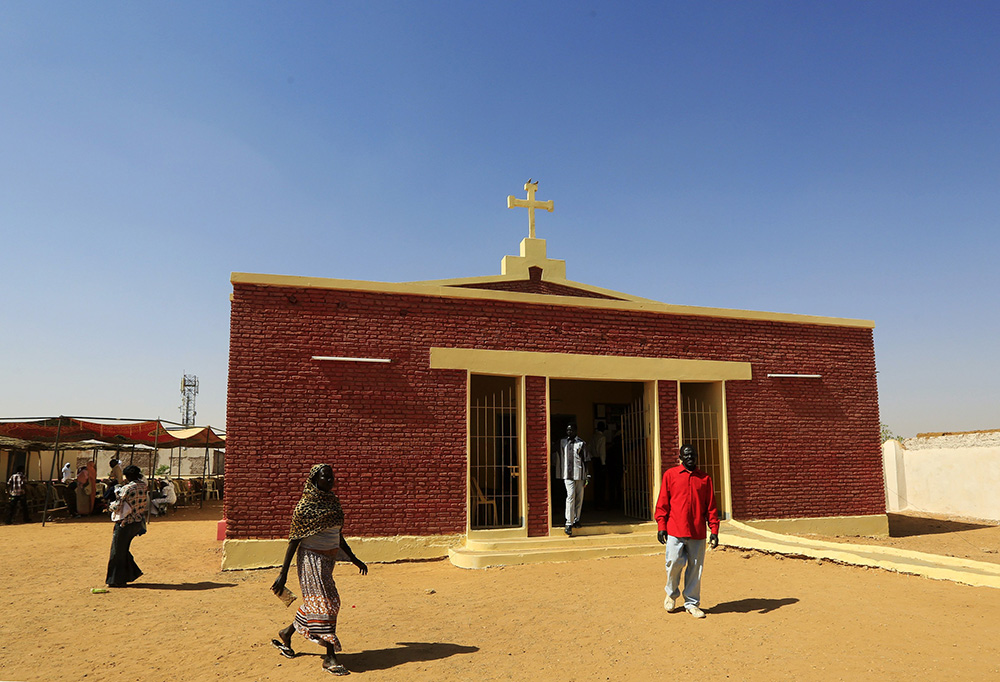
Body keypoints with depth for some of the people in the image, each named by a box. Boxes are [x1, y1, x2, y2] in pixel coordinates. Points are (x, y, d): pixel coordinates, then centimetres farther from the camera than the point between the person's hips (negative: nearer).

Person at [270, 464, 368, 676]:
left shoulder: (334, 502, 8)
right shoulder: (305, 506, -13)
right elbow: (294, 539, -13)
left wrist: (353, 559, 19)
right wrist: (283, 573, -14)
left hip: (328, 559, 8)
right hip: (312, 558, -8)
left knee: (314, 602, 16)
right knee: (325, 603, -7)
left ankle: (286, 634, 39)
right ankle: (330, 657, 1)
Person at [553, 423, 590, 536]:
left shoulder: (581, 443, 6)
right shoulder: (561, 443, 10)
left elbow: (587, 460, 6)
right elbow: (556, 458, 17)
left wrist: (588, 475, 1)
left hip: (580, 474, 1)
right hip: (567, 475, -1)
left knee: (579, 497, 5)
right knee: (570, 496, -12)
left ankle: (576, 520, 21)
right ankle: (569, 523, -12)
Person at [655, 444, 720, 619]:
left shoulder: (705, 478, 10)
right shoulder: (670, 474, 5)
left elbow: (711, 507, 10)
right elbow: (662, 503, 4)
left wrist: (714, 531, 3)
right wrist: (661, 526, -2)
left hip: (698, 533, 2)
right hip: (675, 531, -2)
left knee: (695, 568, 5)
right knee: (674, 564, -2)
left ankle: (692, 603, 20)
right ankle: (671, 594, 25)